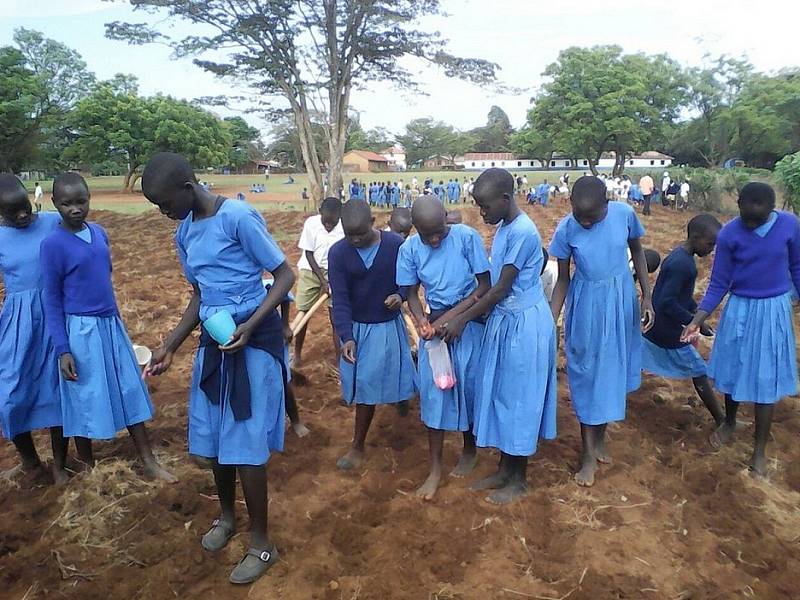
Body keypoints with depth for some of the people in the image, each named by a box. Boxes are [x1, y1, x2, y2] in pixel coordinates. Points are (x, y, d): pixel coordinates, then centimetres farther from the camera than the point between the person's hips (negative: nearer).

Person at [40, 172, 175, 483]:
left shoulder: (99, 233, 4)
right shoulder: (53, 244, -13)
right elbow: (52, 300, -11)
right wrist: (62, 350, -14)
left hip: (112, 324, 6)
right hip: (81, 331, -6)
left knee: (130, 392, 9)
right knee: (85, 400, 7)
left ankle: (149, 463, 18)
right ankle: (87, 467, 28)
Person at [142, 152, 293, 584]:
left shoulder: (239, 217, -17)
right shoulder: (185, 233, 9)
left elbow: (285, 276, -14)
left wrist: (249, 326, -24)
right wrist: (169, 346, 13)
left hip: (255, 338, -7)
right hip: (213, 339, 8)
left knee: (245, 443, -2)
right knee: (213, 437, 16)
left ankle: (261, 544, 18)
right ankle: (226, 515, 42)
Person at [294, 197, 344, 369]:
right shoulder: (311, 223, -18)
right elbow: (308, 254, -12)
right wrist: (323, 280, -17)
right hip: (310, 271, 0)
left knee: (336, 317, -3)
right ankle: (297, 353, 23)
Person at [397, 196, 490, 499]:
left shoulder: (467, 237, -16)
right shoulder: (409, 248, -8)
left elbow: (484, 285, -13)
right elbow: (412, 293, 1)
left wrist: (451, 316, -20)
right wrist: (421, 320, -19)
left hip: (470, 323, -2)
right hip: (433, 324, 2)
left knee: (469, 387, 10)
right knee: (433, 392, 3)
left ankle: (470, 449, 37)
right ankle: (435, 467, 17)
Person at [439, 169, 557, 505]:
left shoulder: (522, 232, -21)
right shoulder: (504, 227, 7)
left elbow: (502, 288, -19)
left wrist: (462, 319, -13)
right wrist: (469, 315, 5)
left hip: (523, 326, -9)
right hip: (504, 320, 9)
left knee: (519, 400, 4)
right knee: (501, 396, 16)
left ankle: (519, 480, 23)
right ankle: (504, 471, 31)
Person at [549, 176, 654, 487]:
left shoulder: (624, 213, -14)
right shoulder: (566, 229, -16)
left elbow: (637, 253, 3)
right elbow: (562, 279, -7)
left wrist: (647, 297, 0)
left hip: (621, 300, 2)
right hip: (586, 305, -2)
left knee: (612, 369, 13)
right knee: (587, 374, 5)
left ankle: (600, 436, 35)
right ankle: (589, 453, 17)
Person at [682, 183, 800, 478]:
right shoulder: (728, 235, -14)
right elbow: (718, 285, -8)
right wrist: (696, 321, -17)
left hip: (775, 311, 0)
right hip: (740, 311, 0)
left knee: (767, 380, 5)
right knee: (734, 372, 14)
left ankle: (759, 449, 20)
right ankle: (729, 421, 43)